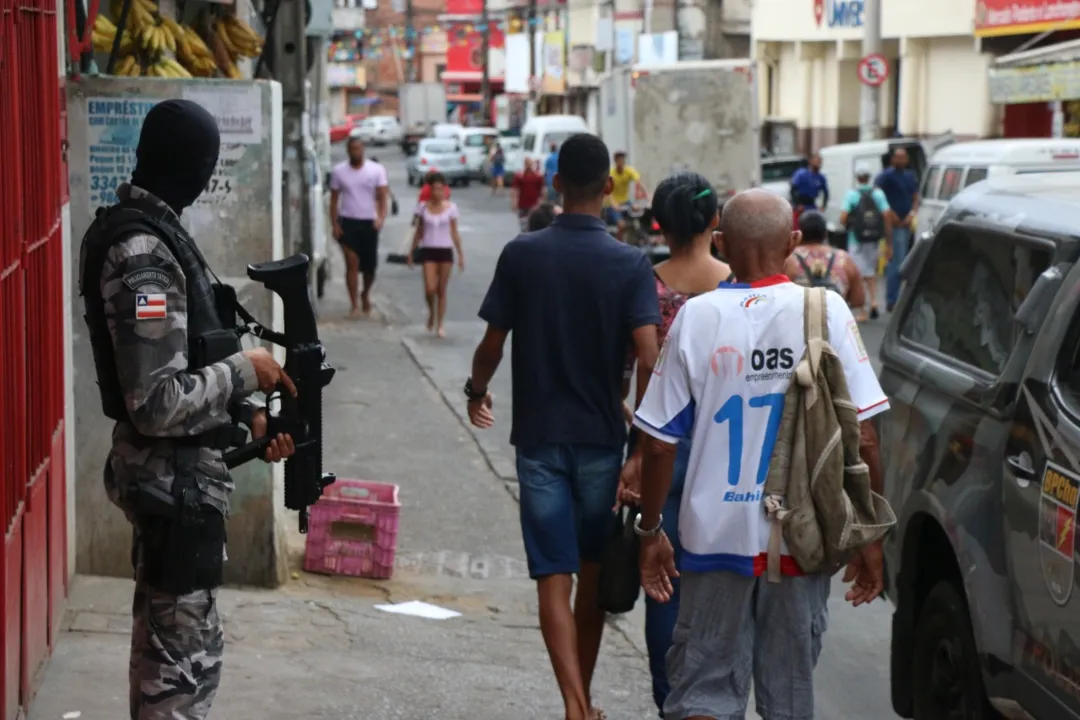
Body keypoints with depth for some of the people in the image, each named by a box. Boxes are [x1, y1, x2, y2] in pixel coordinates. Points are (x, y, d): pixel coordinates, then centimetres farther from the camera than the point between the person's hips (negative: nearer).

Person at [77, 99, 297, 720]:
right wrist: (244, 370, -14)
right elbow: (158, 403, -27)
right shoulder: (143, 257, -23)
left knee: (165, 639, 22)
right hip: (176, 480, -10)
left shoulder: (149, 231, 7)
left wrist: (251, 412, 3)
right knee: (188, 653, -1)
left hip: (171, 474, 10)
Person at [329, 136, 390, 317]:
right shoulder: (339, 171, 2)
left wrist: (381, 217, -23)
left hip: (369, 223, 1)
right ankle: (354, 305, -7)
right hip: (348, 222, -1)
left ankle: (366, 294, 36)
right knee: (352, 263, -10)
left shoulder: (377, 170, -1)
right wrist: (335, 225, -4)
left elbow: (383, 195, -6)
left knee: (370, 266, 7)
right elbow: (334, 199, 5)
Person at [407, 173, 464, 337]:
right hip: (428, 251, 0)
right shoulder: (424, 207, 2)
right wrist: (411, 252, 9)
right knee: (430, 289, -12)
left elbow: (454, 233, 4)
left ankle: (439, 325, 13)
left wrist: (460, 255, 1)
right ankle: (431, 312, 19)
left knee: (442, 290, 4)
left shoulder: (451, 208, 0)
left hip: (445, 251, 0)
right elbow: (419, 232, 9)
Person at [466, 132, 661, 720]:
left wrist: (476, 392, 19)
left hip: (539, 437, 0)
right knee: (592, 575, 16)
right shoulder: (631, 264, -7)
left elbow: (492, 344, -1)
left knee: (554, 578, -2)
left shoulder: (521, 255, -5)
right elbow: (648, 357, -17)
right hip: (602, 438, 1)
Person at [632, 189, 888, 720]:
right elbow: (862, 437, -7)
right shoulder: (825, 312, -6)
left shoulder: (696, 317, -5)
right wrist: (870, 536, 3)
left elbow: (658, 442, -2)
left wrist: (649, 530, 10)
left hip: (716, 536, 0)